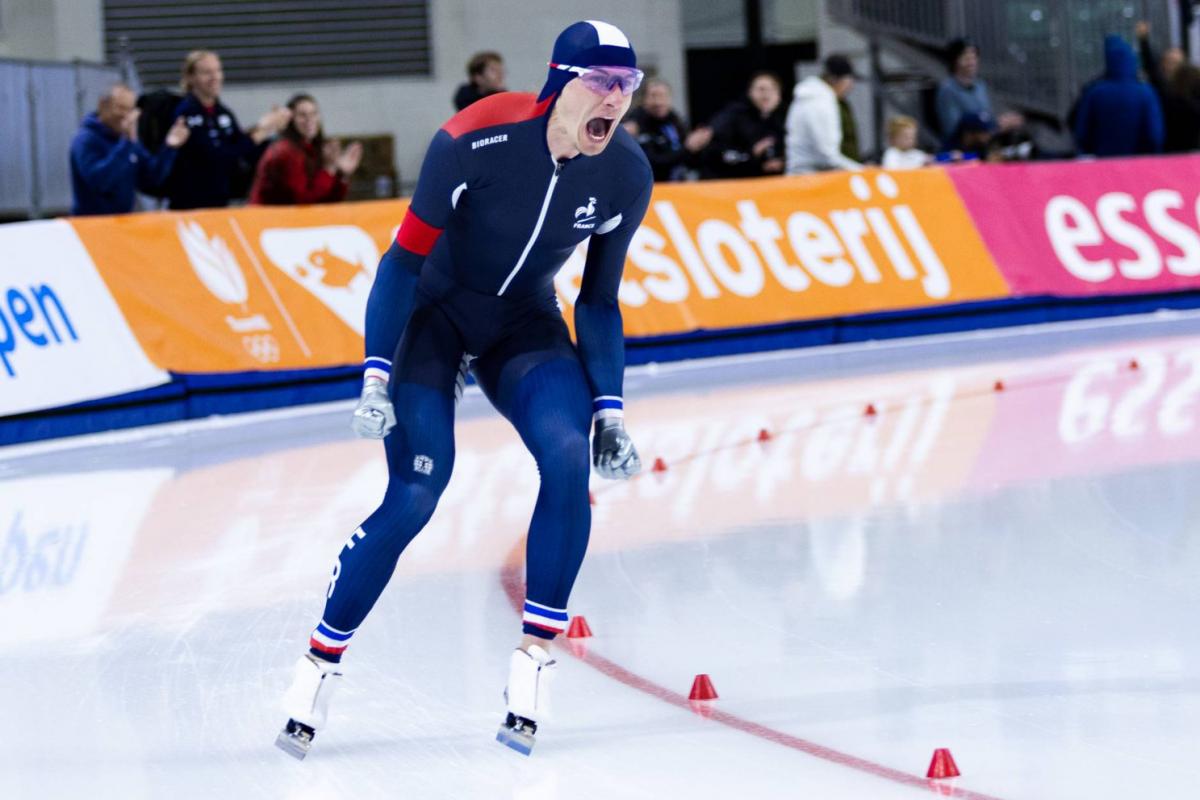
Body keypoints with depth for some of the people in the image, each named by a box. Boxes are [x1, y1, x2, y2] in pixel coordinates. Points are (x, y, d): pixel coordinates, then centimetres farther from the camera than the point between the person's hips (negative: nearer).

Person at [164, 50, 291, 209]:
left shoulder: (225, 114, 8)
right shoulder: (185, 113, -13)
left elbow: (251, 156, 10)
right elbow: (215, 157, -21)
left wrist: (267, 130, -7)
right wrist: (259, 134, -20)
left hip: (220, 203, 7)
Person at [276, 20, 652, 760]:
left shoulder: (626, 176, -14)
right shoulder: (476, 142, -29)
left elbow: (599, 302, -1)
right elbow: (405, 257, -21)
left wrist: (608, 409, -7)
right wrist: (377, 376, -26)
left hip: (523, 324, 4)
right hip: (433, 313, -4)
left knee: (570, 456, -23)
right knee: (416, 494, -17)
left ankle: (535, 657, -13)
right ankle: (321, 662, 0)